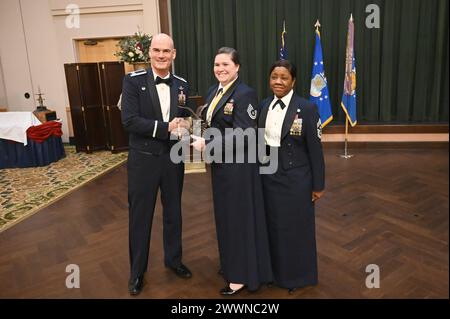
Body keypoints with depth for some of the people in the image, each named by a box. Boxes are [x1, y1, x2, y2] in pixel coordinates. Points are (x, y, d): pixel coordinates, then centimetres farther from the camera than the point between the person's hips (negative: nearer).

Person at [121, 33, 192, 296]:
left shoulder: (182, 85, 5)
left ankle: (174, 258, 39)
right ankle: (137, 271, 29)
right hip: (144, 158, -3)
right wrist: (166, 127, -23)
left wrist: (184, 124, -11)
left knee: (173, 212, 17)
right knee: (140, 217, 9)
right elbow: (129, 120, -17)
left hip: (173, 158, 4)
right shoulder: (133, 81, -7)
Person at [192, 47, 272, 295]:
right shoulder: (213, 91, 10)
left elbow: (244, 136, -22)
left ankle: (242, 276, 21)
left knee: (240, 218, 4)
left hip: (238, 166, -8)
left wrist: (207, 145, -21)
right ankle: (231, 264, 38)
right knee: (225, 216, 18)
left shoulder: (244, 93, -16)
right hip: (220, 164, 8)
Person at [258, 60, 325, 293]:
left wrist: (318, 185, -7)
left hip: (295, 178, -4)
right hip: (268, 176, 5)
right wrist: (259, 172, 8)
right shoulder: (264, 106, 4)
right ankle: (276, 270, 37)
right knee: (273, 226, 16)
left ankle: (297, 275, 32)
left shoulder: (306, 108, -12)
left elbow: (315, 149, -10)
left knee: (297, 227, 9)